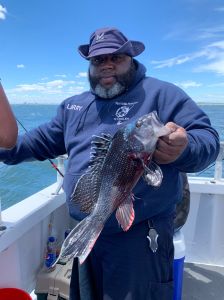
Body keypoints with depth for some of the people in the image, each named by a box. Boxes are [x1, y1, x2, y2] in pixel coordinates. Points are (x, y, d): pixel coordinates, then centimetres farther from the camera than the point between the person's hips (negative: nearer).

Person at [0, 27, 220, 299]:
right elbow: (42, 140, 21)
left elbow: (207, 138, -9)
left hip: (141, 235, -5)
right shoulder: (73, 105, 13)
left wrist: (183, 149, -30)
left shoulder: (161, 93, -5)